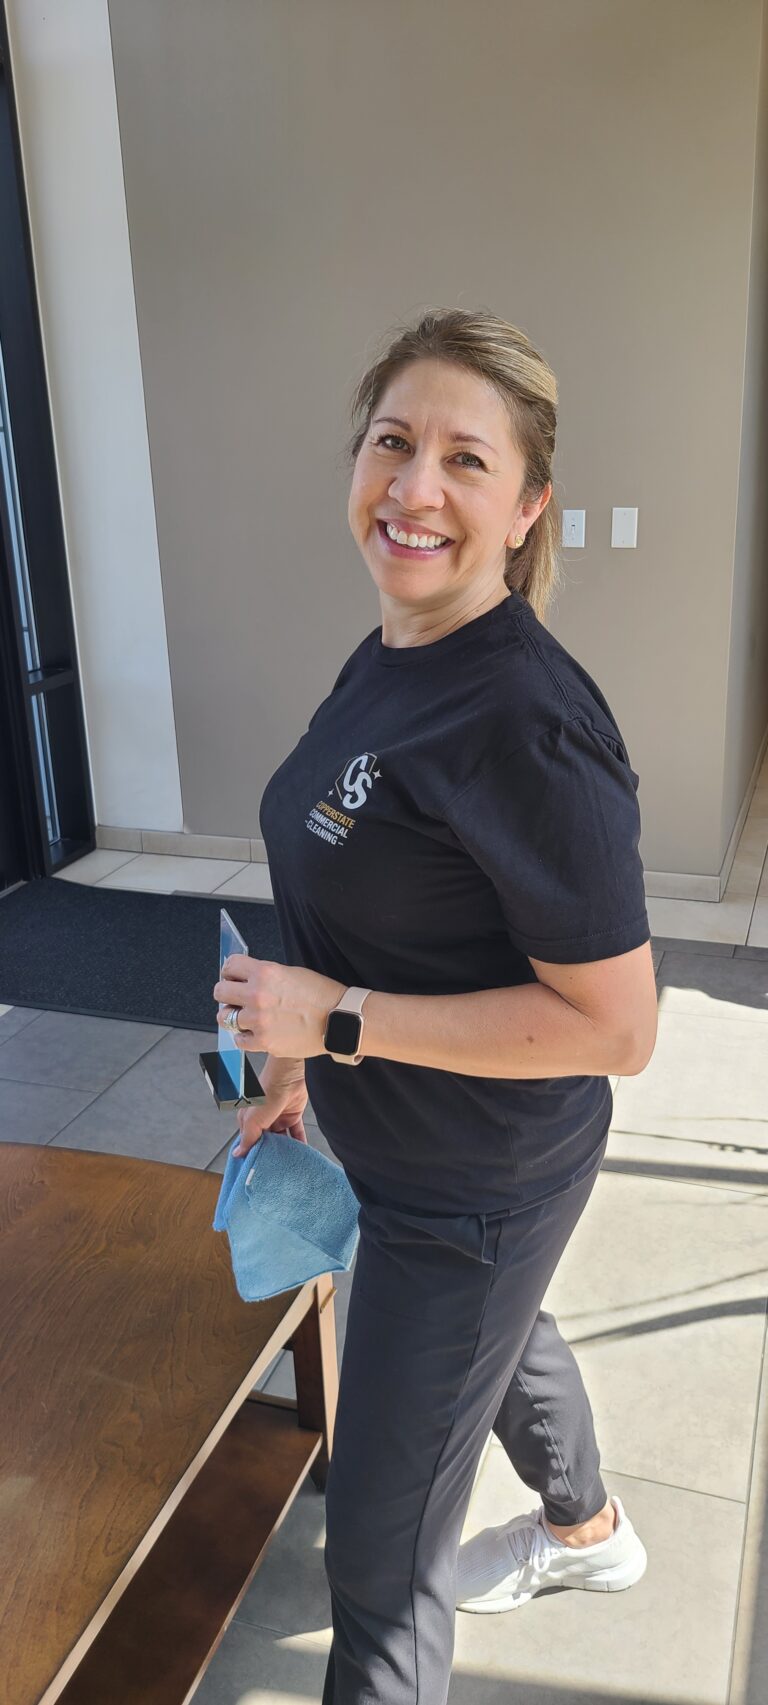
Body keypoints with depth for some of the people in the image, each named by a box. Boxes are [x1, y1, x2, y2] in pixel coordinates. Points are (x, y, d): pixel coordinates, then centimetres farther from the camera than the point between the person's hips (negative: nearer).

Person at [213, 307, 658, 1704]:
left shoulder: (524, 723, -30)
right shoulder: (379, 661, -2)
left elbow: (614, 1026, -28)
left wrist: (339, 1017, -27)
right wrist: (301, 1061, 13)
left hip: (474, 1180, -9)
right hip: (401, 1140, 9)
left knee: (381, 1548, 10)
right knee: (497, 1332, 35)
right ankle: (588, 1534, 66)